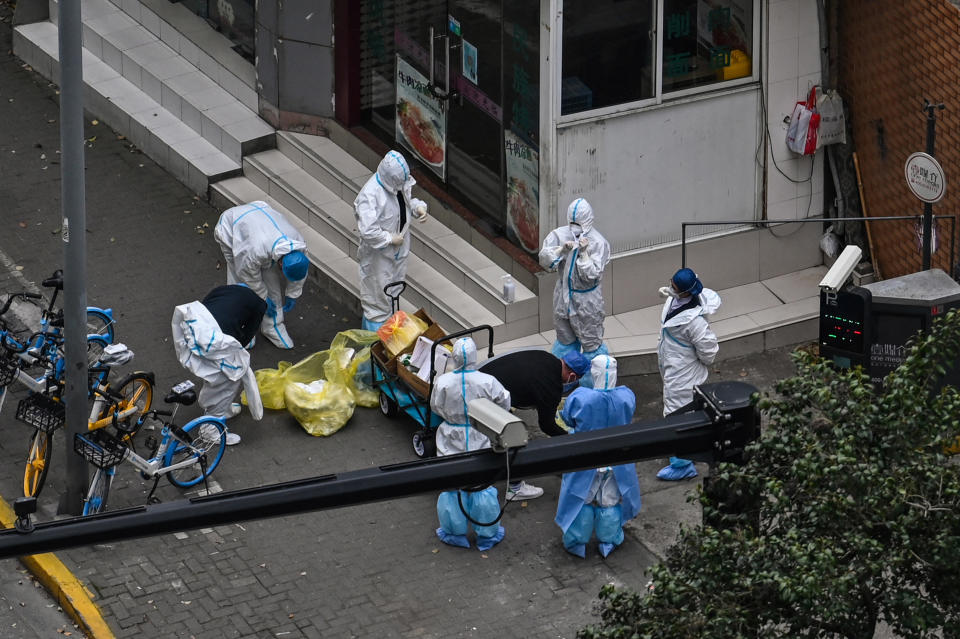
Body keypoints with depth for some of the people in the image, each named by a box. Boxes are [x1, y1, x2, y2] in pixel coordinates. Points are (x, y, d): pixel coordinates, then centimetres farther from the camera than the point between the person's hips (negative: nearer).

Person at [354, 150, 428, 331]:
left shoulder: (403, 182, -9)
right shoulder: (370, 194, -33)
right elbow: (368, 230, -37)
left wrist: (418, 207, -8)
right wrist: (390, 239, -25)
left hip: (399, 247, 8)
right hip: (378, 253, -8)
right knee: (378, 295, 7)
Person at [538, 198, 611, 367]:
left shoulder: (597, 242, -19)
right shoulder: (560, 235, -8)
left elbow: (592, 274, -23)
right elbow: (545, 260, -17)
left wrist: (584, 253, -32)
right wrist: (562, 249, -31)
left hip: (587, 300, -4)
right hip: (563, 296, 4)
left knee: (591, 342, 4)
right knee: (565, 340, 21)